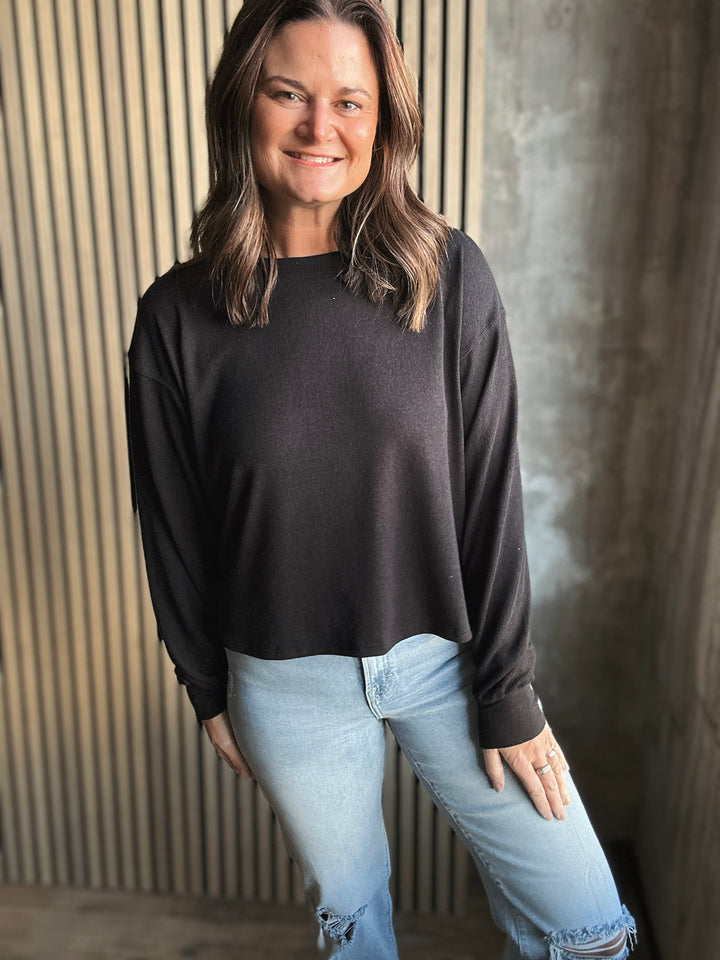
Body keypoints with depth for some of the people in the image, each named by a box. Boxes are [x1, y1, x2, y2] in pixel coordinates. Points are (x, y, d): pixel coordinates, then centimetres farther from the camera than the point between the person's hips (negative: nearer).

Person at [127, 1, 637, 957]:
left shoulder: (450, 276, -10)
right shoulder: (178, 315, -9)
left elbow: (491, 494, -8)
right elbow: (173, 527, 0)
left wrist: (508, 692, -5)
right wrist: (208, 688, 7)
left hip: (447, 657, 1)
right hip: (288, 682, 0)